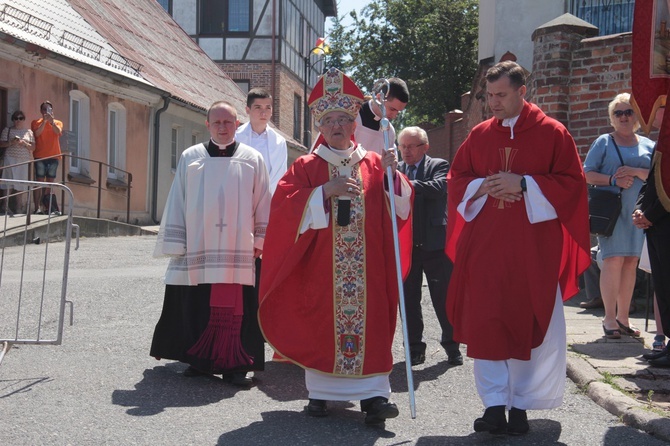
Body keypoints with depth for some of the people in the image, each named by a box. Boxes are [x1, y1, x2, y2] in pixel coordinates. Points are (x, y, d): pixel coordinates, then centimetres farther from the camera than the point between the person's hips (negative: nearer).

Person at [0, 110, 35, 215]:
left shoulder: (29, 132, 12)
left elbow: (33, 148, 7)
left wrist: (24, 143, -11)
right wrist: (11, 142, -14)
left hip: (24, 160, 2)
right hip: (10, 159, -2)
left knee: (20, 184, 1)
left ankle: (19, 207, 7)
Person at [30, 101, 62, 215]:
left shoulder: (58, 123, 12)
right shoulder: (36, 123, 7)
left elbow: (59, 132, -10)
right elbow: (37, 133, -12)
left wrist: (52, 121, -24)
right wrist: (44, 121, -17)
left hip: (54, 156, 3)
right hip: (40, 156, -3)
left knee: (50, 182, 3)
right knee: (39, 181, -8)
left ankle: (46, 206, 7)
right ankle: (37, 208, -12)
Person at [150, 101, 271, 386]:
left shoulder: (253, 160, 6)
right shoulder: (190, 158, 7)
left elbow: (262, 204, 9)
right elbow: (177, 203, 8)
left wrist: (260, 241, 4)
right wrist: (175, 243, 4)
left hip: (238, 252, -1)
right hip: (198, 250, 1)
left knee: (233, 309, -3)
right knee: (197, 307, 3)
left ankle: (233, 364, 3)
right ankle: (200, 360, 15)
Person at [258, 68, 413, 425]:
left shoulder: (374, 164, 10)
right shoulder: (307, 167, 6)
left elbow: (401, 204, 5)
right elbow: (285, 204, -6)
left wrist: (391, 174, -12)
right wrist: (325, 192, -16)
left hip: (368, 266, 1)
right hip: (321, 266, -1)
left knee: (370, 321, -4)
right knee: (321, 323, 0)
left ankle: (373, 393, -3)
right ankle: (320, 392, 10)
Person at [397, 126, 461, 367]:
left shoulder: (439, 166, 0)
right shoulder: (396, 169, 11)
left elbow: (439, 187, -20)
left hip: (434, 243, -3)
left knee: (443, 297, 4)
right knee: (408, 298, 8)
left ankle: (452, 347, 17)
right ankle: (415, 349, 18)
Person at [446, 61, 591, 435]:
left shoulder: (551, 133, 0)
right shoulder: (479, 135, 10)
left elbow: (571, 182, -4)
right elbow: (456, 180, 14)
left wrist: (523, 185, -15)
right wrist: (484, 187, -6)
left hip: (533, 246, -3)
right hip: (484, 246, 3)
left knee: (528, 323, 1)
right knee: (485, 323, -3)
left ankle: (521, 405, 12)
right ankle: (495, 404, 2)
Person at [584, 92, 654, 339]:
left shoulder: (648, 145, 14)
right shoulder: (604, 142, 7)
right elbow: (587, 173, 2)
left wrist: (636, 172, -10)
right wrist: (613, 180, -13)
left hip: (639, 211, 3)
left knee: (631, 261, 3)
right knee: (613, 259, -12)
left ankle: (623, 317, 11)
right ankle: (609, 317, -6)